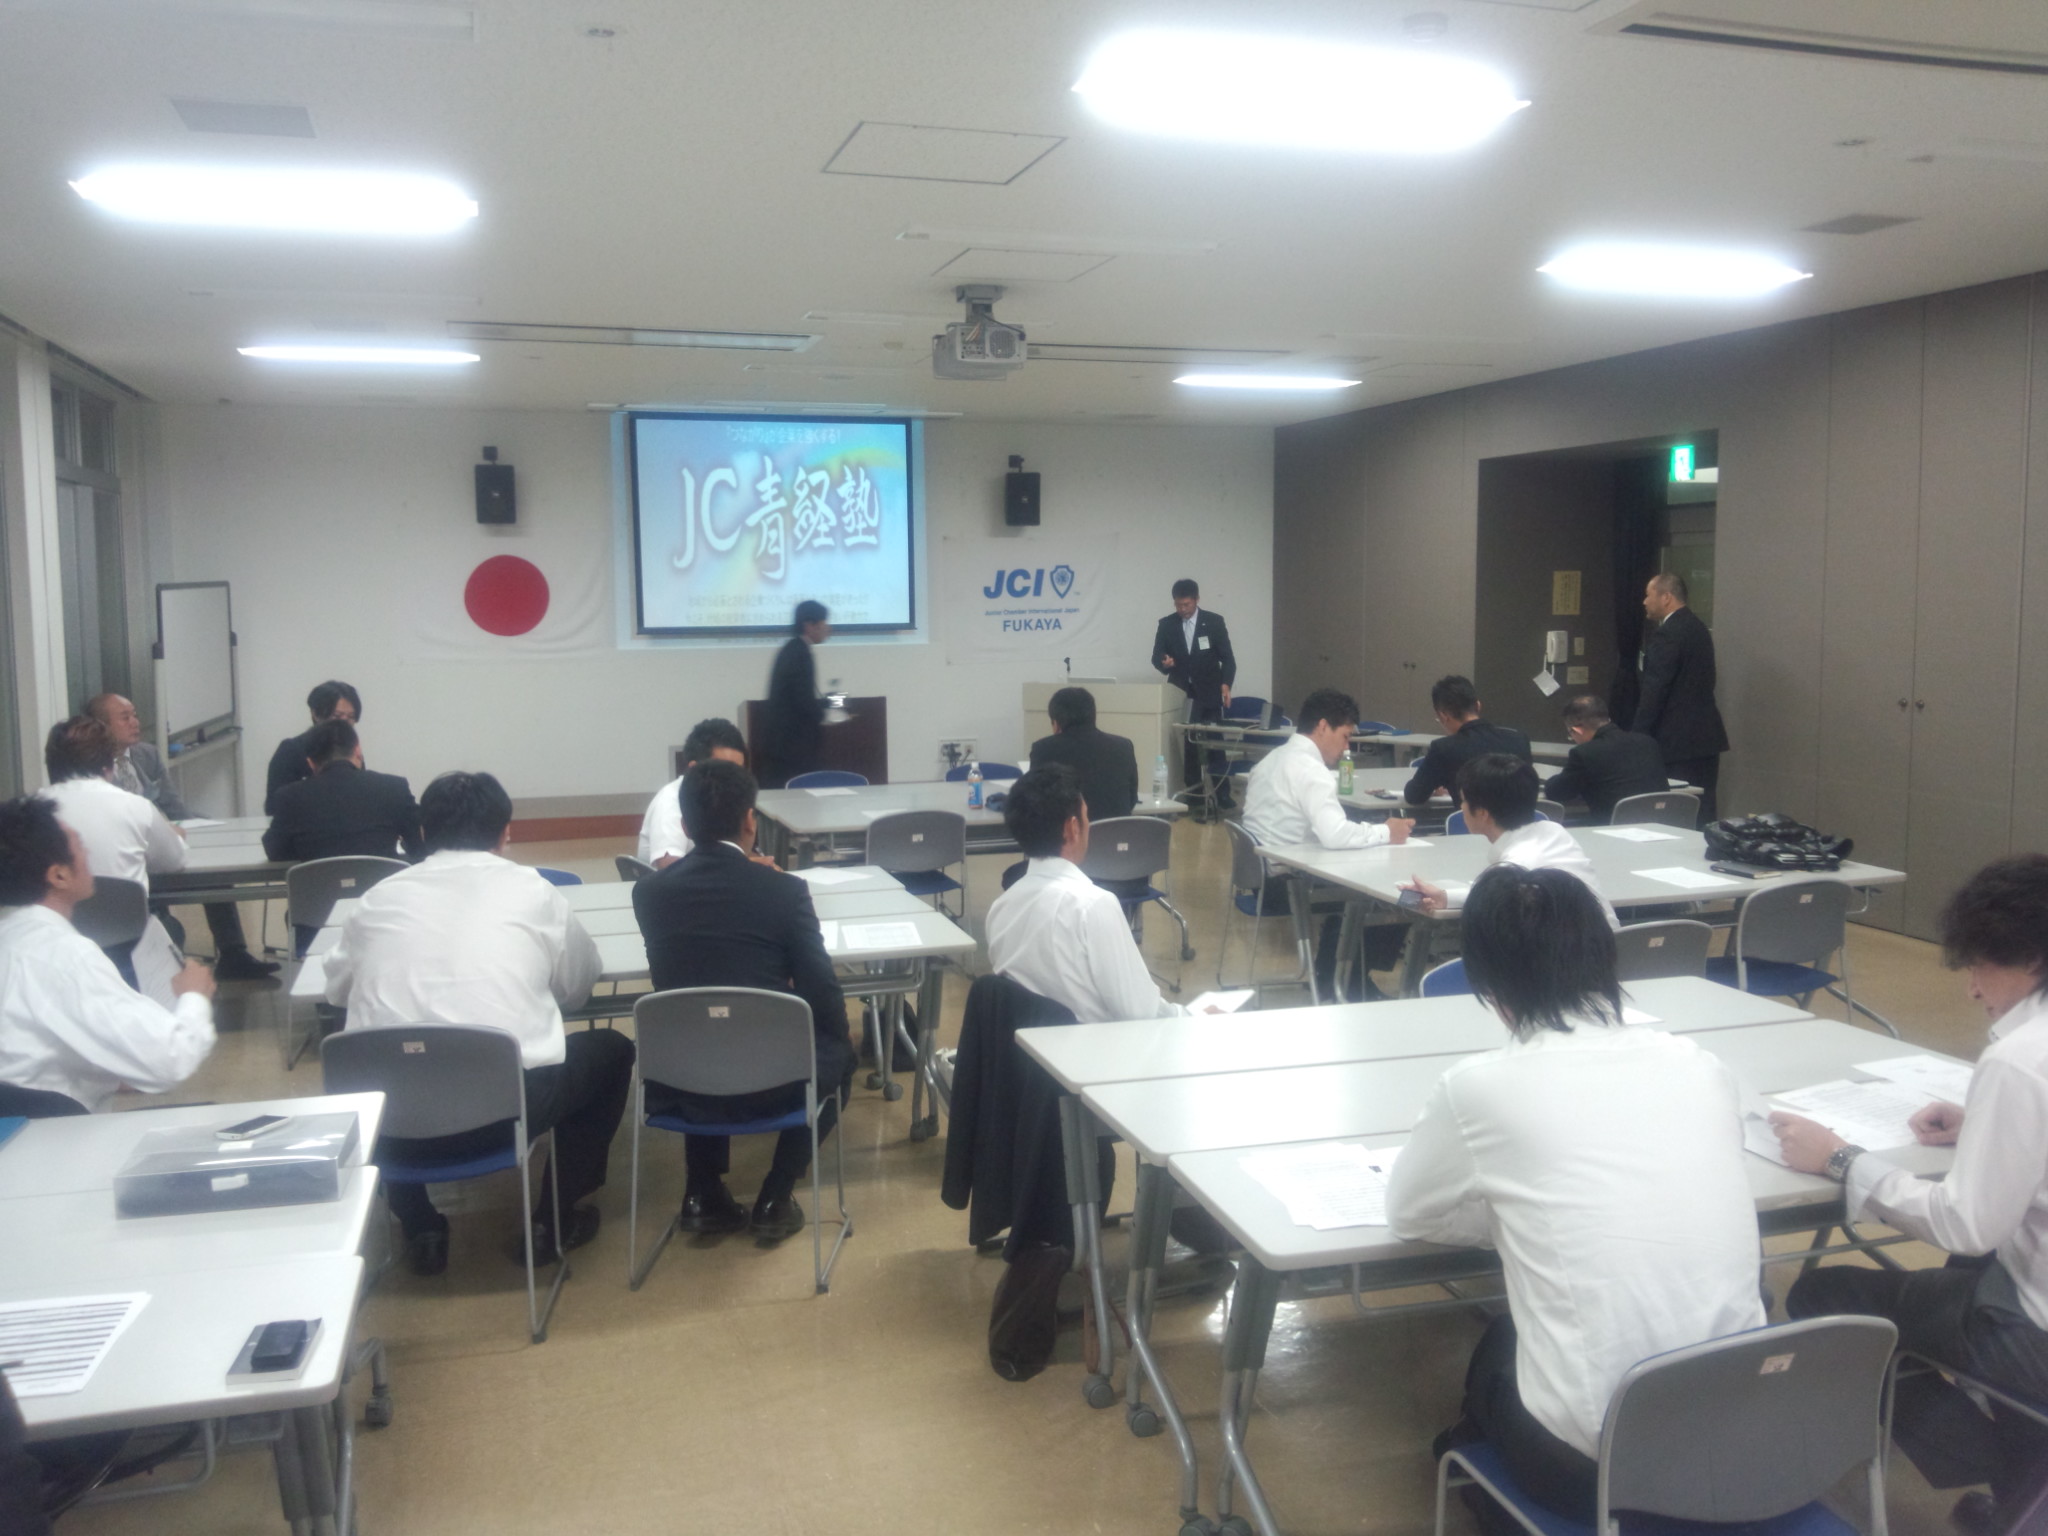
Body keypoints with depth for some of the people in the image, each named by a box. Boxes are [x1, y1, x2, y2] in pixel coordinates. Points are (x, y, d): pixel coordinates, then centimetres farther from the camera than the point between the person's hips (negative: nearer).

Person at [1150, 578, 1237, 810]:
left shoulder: (1214, 622, -3)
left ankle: (1222, 796, 0)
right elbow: (1156, 656, 2)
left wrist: (1226, 684, -18)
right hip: (1180, 695, 2)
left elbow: (1227, 657, -2)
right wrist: (1164, 663, -23)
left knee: (1215, 745, -3)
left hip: (1208, 696, -2)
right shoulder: (1166, 624, 2)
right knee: (1185, 747, 3)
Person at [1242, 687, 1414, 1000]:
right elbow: (1335, 835, -30)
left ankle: (1330, 981, 25)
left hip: (1262, 875, 10)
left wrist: (1371, 828, 7)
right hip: (1284, 886, -10)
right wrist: (1386, 832, -14)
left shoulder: (1273, 759, 12)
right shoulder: (1309, 769, -19)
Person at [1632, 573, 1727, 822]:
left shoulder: (1665, 636, -14)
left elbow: (1653, 692, -17)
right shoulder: (1699, 629, 15)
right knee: (1704, 810, 10)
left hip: (1678, 743, -9)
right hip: (1706, 738, 9)